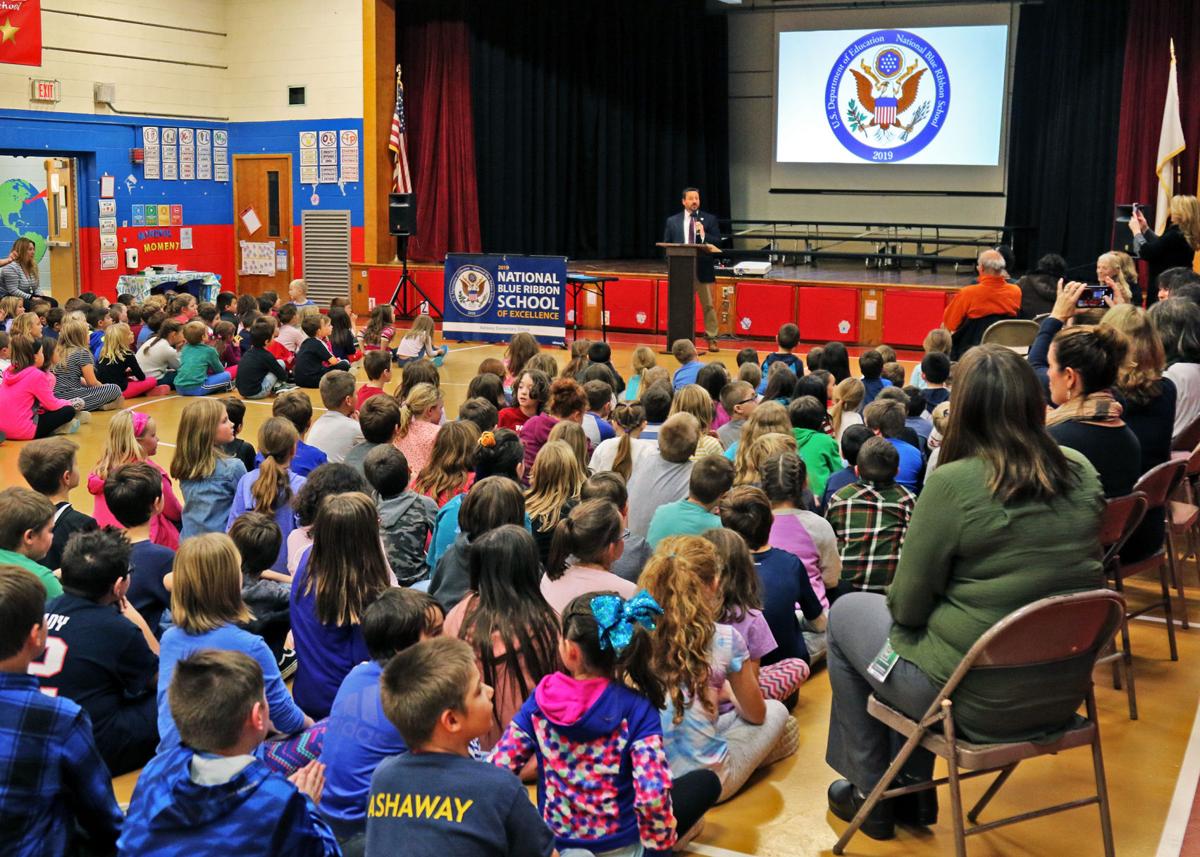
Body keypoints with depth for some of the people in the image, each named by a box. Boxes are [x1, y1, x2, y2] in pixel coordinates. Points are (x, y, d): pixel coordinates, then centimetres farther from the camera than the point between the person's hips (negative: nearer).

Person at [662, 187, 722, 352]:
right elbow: (666, 245, 9)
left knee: (708, 306, 1)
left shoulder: (709, 219, 4)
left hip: (703, 269, -1)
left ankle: (711, 339, 7)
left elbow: (717, 244, -1)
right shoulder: (672, 221, 8)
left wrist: (703, 234, -17)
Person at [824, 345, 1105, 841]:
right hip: (1061, 691, 6)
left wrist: (903, 599, 8)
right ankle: (914, 788, 34)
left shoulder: (953, 483, -22)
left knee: (846, 614, 18)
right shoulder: (1082, 474, -3)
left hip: (976, 701, -6)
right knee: (928, 624, 30)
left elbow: (908, 605, -15)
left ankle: (872, 795, 27)